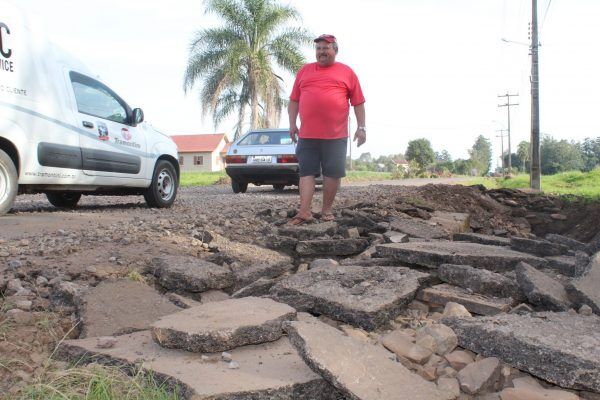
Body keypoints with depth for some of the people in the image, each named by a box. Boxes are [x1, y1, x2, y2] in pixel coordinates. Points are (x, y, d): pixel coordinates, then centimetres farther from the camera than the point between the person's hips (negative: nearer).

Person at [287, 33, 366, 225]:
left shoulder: (347, 72, 7)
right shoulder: (304, 71, 14)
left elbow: (358, 103, 6)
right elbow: (294, 100, 15)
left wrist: (361, 127, -1)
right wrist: (292, 124, 5)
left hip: (336, 135, -1)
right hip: (307, 135, 2)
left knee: (333, 173, 3)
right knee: (306, 172, -1)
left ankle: (327, 210, 15)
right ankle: (304, 212, 0)